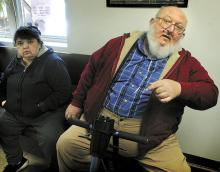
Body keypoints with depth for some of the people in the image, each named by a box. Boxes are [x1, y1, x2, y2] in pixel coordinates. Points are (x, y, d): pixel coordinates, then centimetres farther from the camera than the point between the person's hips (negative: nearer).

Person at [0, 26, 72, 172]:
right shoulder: (16, 62, 9)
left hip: (48, 112, -7)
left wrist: (40, 107, -21)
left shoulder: (53, 62, -15)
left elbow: (64, 92, -21)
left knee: (49, 139, -27)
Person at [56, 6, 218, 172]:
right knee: (65, 145, -7)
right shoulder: (121, 43, 6)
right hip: (100, 119, 2)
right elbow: (92, 68, 13)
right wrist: (76, 102, 16)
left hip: (150, 133, 0)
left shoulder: (186, 61, 4)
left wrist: (179, 88, -23)